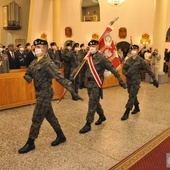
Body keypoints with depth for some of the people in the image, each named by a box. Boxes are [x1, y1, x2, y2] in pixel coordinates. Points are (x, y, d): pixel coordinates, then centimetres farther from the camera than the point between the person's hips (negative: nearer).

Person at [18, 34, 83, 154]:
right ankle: (61, 136, 32)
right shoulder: (35, 62, 8)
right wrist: (28, 78, -9)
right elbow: (27, 74, 17)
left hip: (45, 94, -9)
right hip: (40, 93, 9)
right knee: (50, 116, 17)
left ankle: (30, 143, 19)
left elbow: (60, 78, -26)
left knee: (36, 119, 2)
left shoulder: (48, 63, -19)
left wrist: (72, 91, -30)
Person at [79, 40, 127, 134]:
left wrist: (120, 80, -12)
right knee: (95, 102, 19)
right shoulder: (88, 57, 7)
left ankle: (88, 124, 5)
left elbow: (112, 69, -12)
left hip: (96, 83, -7)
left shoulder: (101, 57, -13)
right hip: (89, 83, 7)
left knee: (92, 104, -4)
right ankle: (102, 116, 41)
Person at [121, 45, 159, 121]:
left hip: (135, 81, -5)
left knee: (131, 97, -7)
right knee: (133, 95, 18)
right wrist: (126, 73, -13)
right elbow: (123, 69, 9)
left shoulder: (141, 60, -9)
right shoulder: (128, 60, 5)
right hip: (128, 81, 6)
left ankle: (126, 113, -2)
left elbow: (148, 70, -7)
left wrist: (154, 79, -8)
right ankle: (137, 108, 40)